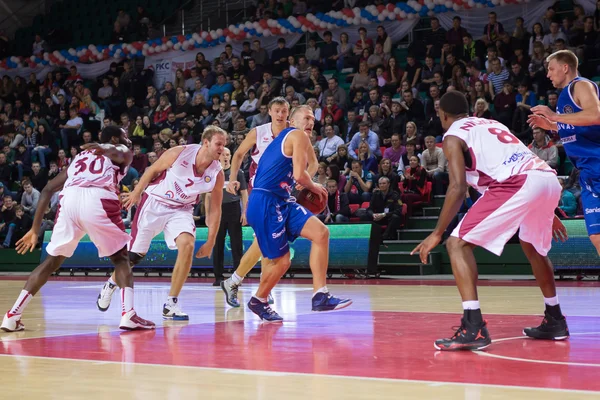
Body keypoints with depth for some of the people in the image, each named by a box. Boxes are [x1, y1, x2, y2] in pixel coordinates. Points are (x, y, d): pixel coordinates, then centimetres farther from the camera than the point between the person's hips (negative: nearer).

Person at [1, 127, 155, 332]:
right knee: (120, 257, 16)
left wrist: (35, 230, 31)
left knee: (52, 261, 19)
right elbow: (118, 155, 4)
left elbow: (48, 189, 31)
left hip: (70, 199, 4)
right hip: (99, 200, -4)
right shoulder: (122, 152, 30)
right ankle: (128, 315, -3)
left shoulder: (80, 156, 38)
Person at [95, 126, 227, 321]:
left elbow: (215, 209, -4)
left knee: (187, 245, -24)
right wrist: (136, 193, 3)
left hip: (181, 209, 2)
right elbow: (152, 171, -5)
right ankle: (111, 284, 36)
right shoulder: (179, 153, -21)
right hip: (154, 202, -2)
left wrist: (210, 242, -5)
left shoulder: (217, 174, -13)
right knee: (134, 254, 4)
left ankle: (171, 304, -14)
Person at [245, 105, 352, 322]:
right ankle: (258, 301, 24)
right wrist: (314, 187, 4)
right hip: (265, 203, -9)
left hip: (279, 202, 9)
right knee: (281, 261, -2)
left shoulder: (283, 138, 25)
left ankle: (320, 296, -11)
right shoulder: (299, 136, -4)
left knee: (321, 233, -6)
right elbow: (299, 175, -15)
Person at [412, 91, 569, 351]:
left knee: (457, 244, 0)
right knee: (532, 245, 34)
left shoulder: (453, 135, 12)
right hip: (550, 179, 8)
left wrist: (437, 234, 1)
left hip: (518, 184, -8)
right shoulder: (491, 124, 34)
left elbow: (458, 187, -3)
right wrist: (547, 214, 44)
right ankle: (555, 321, 40)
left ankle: (473, 329, -12)